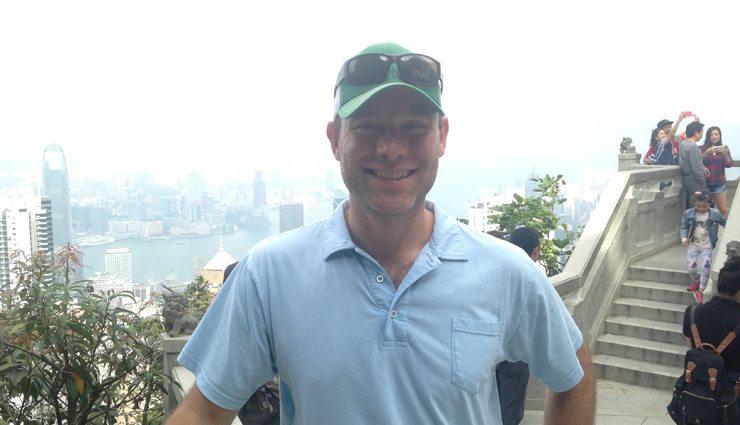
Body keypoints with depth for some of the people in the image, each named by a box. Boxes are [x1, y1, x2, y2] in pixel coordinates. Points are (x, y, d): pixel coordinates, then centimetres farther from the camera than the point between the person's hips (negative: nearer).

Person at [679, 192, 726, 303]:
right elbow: (683, 227, -2)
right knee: (691, 268, -6)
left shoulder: (715, 214, -7)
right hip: (693, 244, 1)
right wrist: (684, 238, -17)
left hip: (707, 246, -1)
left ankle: (700, 291, 0)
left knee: (705, 267, -13)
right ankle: (696, 282, 29)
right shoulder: (688, 214, -7)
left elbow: (726, 223, 8)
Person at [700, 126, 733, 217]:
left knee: (724, 210, -2)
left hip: (719, 184, 2)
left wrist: (725, 154, -16)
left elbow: (729, 165, 0)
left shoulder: (723, 148, 9)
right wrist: (706, 153, -26)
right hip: (705, 183, -2)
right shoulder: (702, 148, 2)